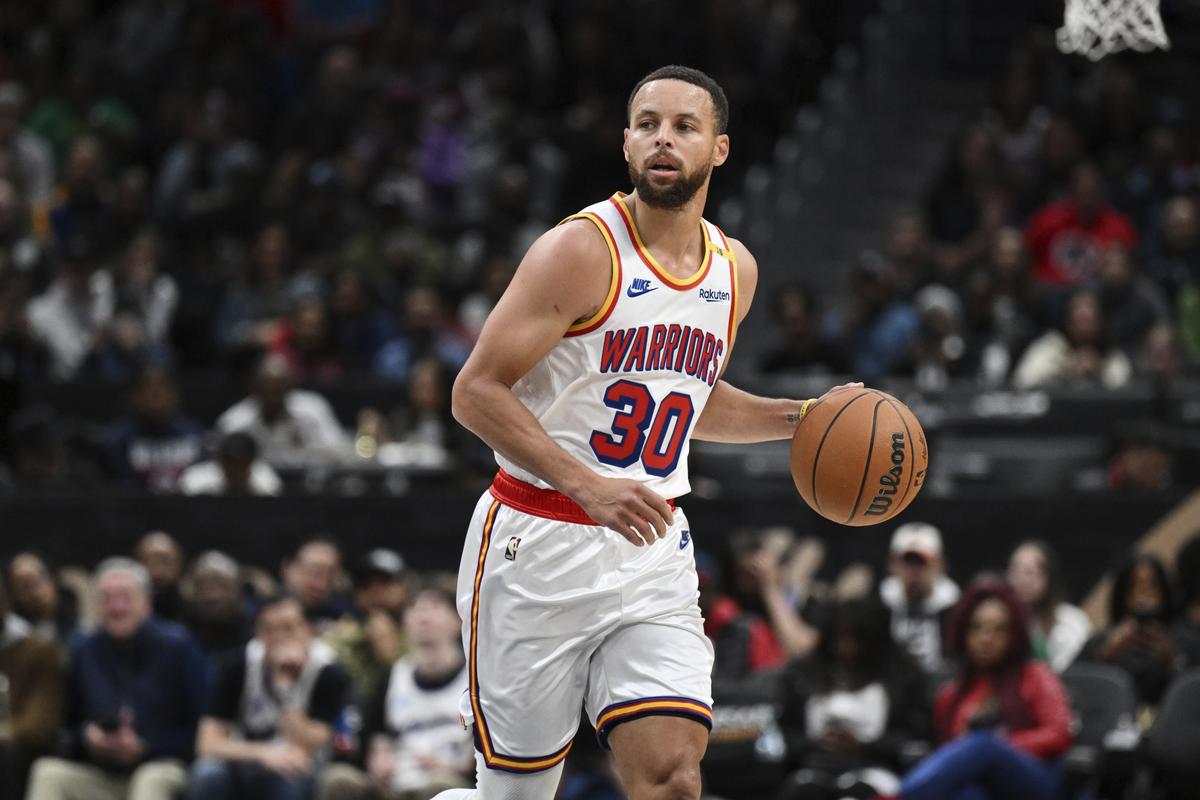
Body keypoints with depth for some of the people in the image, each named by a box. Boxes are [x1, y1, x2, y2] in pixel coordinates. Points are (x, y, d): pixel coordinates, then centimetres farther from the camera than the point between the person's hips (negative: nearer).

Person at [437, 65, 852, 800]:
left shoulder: (735, 270, 9)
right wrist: (586, 486, -26)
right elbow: (476, 391, -16)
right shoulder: (581, 251, -12)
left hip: (652, 550, 5)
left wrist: (798, 418, 10)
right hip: (539, 547, -5)